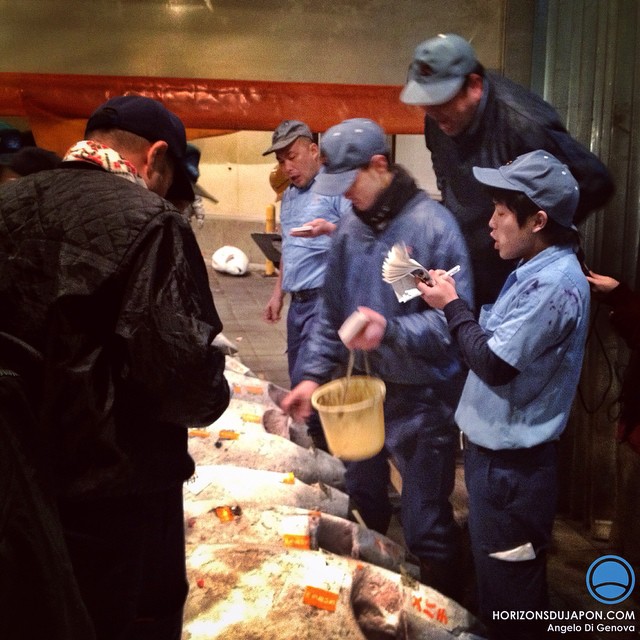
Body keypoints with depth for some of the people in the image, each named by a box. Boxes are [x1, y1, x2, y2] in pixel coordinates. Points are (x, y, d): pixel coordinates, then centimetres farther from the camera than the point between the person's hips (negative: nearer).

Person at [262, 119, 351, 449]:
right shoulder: (288, 196, 18)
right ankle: (311, 446, 24)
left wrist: (328, 229, -37)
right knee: (299, 382, 11)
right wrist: (278, 292, 22)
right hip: (298, 301, 9)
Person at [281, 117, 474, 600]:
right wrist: (314, 375, 2)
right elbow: (332, 312, 9)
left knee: (425, 523, 3)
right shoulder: (351, 225, 3)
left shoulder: (432, 224, -18)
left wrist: (391, 330, -34)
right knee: (362, 503, 23)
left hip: (424, 397, -6)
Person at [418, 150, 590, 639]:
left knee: (509, 584, 7)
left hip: (512, 460, -10)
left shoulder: (554, 284, -25)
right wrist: (456, 303, -1)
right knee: (494, 570, 26)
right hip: (497, 445, 10)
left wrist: (453, 306, -14)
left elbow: (494, 364, -25)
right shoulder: (538, 271, 7)